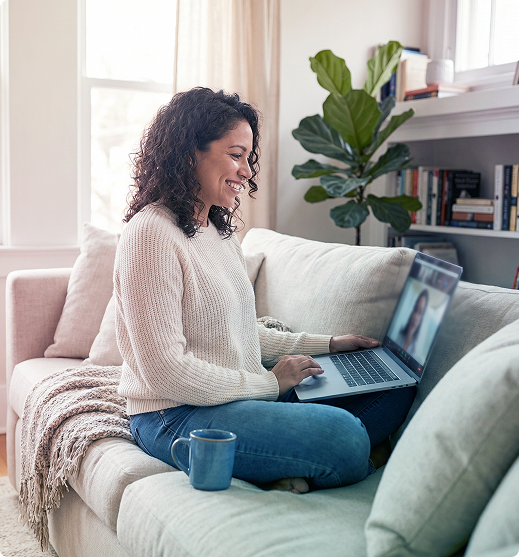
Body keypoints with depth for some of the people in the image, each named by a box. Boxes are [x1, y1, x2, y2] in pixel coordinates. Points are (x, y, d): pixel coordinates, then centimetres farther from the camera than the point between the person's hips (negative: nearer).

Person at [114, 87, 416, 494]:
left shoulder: (221, 229, 15)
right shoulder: (152, 233, -15)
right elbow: (165, 370, -20)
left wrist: (328, 344, 14)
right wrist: (268, 383, -13)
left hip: (242, 395, 10)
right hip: (176, 417, -9)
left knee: (393, 393, -3)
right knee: (344, 437, -29)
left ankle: (284, 472, -12)